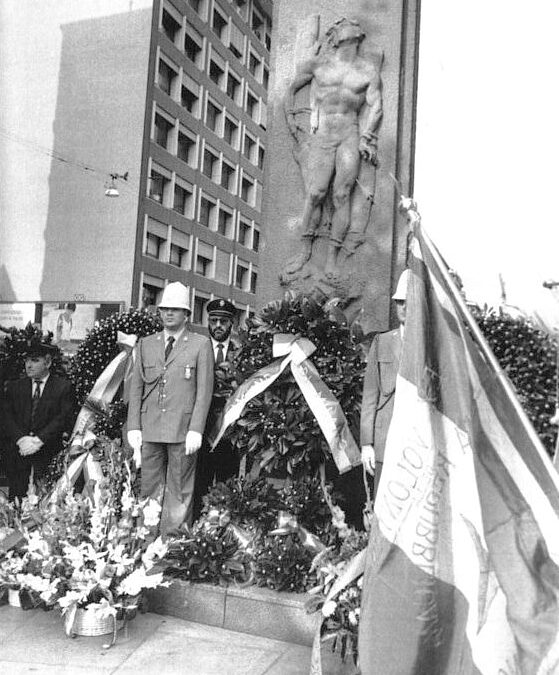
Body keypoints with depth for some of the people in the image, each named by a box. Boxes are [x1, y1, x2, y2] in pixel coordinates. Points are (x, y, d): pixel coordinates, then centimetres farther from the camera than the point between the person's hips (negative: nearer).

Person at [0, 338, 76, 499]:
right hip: (18, 453, 3)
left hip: (48, 457, -3)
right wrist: (22, 439, -10)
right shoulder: (14, 387, 15)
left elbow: (64, 418, -5)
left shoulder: (64, 387, 4)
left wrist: (38, 440, -14)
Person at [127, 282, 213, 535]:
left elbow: (204, 390, -2)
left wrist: (195, 430, -10)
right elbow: (136, 387, 13)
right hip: (150, 429, 3)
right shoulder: (146, 344, 14)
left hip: (183, 430, -3)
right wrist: (133, 427, 3)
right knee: (149, 490, 6)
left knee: (179, 493, 1)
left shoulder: (201, 344, 4)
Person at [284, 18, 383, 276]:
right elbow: (292, 87, 23)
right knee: (315, 193, -10)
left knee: (341, 196, -7)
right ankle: (305, 250, 5)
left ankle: (332, 259, -2)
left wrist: (365, 137, -5)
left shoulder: (368, 71, 11)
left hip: (350, 136, 0)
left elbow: (375, 107, 6)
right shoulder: (317, 64, 11)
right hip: (322, 136, 0)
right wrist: (290, 116, 19)